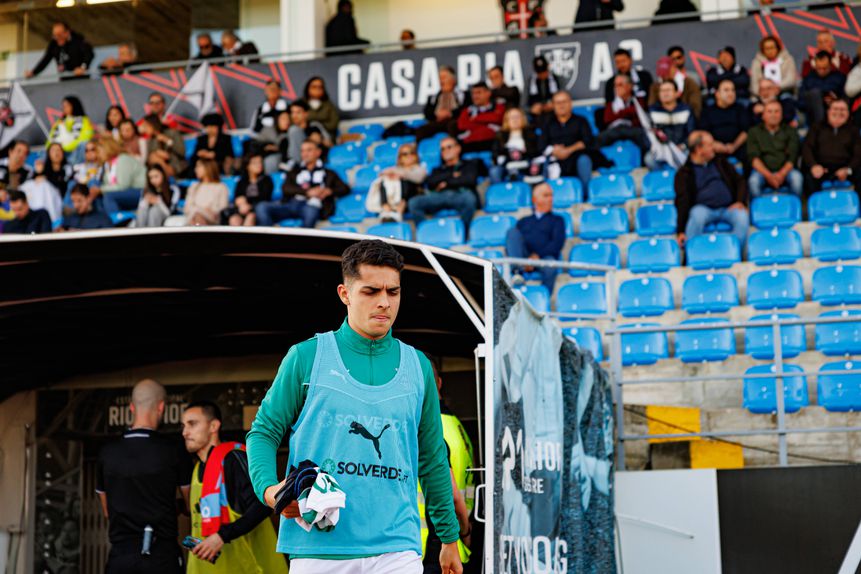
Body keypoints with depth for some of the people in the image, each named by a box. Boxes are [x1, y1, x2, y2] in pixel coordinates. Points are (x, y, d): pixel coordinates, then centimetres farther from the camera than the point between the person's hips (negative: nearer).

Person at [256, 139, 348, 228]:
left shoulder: (328, 174, 27)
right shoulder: (295, 171, 30)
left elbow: (345, 189, 15)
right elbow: (286, 188, 11)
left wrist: (329, 191, -6)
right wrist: (308, 192, -6)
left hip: (312, 205, -3)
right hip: (292, 203, 3)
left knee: (310, 212, -43)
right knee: (262, 207, -26)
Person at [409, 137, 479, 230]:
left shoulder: (470, 165, 28)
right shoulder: (438, 170, 35)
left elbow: (470, 180, 6)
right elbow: (430, 183, 13)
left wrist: (446, 183, 10)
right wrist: (452, 175, 9)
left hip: (460, 195, -3)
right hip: (439, 197, 3)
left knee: (468, 197, -42)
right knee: (414, 202, -27)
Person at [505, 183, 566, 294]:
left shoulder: (557, 220, 24)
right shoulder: (524, 221, 31)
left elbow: (558, 243, 7)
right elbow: (512, 239, 17)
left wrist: (537, 256, -11)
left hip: (544, 257, -2)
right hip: (521, 256, 2)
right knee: (513, 231, -24)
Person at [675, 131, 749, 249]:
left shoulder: (720, 163, 22)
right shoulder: (684, 173, 8)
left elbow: (739, 181, 19)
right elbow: (682, 201, -3)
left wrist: (740, 202, -3)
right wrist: (681, 231, -15)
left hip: (728, 208, 3)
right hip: (704, 208, -3)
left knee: (742, 216, -30)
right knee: (698, 213, -38)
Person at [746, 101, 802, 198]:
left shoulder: (790, 132, 11)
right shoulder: (754, 132, 9)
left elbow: (792, 157, 1)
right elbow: (753, 157, -2)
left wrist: (781, 174, -18)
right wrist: (768, 175, -18)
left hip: (785, 169, 1)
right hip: (762, 170, -1)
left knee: (797, 177, -32)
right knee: (754, 181, -35)